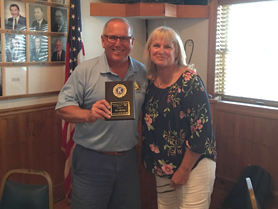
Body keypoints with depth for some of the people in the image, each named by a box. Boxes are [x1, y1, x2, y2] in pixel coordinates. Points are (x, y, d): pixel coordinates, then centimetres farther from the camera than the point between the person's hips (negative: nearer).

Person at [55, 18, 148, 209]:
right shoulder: (85, 70, -8)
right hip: (91, 160, -3)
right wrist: (89, 115, -27)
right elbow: (63, 108, -9)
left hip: (128, 159, 4)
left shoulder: (142, 72, 3)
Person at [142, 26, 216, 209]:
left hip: (193, 166, -6)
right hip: (163, 167, 6)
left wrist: (184, 169, -15)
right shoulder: (151, 82, 3)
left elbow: (201, 128, -18)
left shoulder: (190, 81, -16)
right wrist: (155, 163, 10)